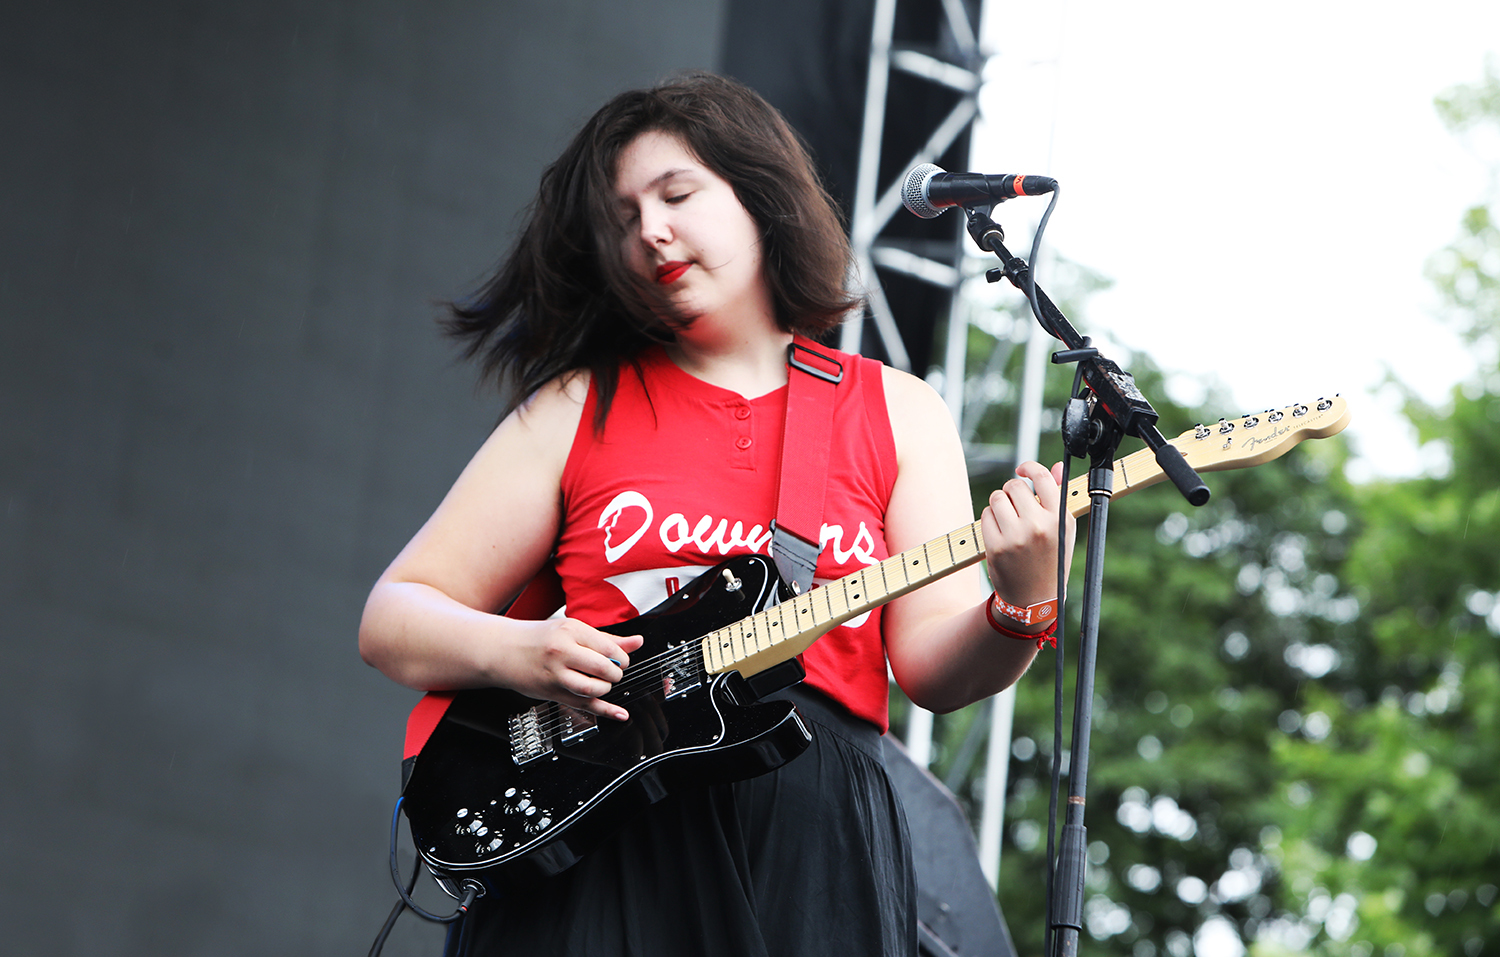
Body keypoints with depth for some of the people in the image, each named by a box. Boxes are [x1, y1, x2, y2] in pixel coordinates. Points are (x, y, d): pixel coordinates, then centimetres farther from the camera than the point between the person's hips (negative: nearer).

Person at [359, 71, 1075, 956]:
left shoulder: (897, 412, 14)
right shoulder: (579, 407, 12)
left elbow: (935, 668, 5)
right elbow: (394, 618, 11)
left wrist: (1021, 610, -16)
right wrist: (514, 652, -9)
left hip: (816, 830, 0)